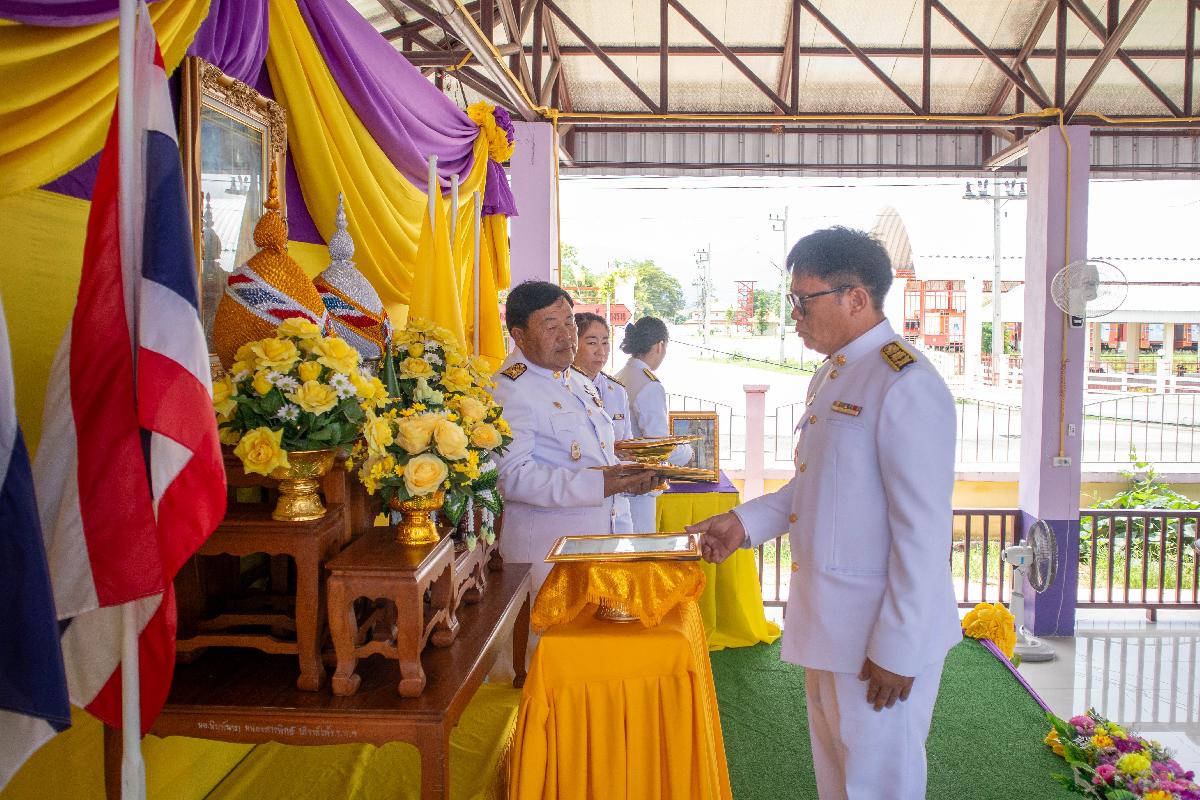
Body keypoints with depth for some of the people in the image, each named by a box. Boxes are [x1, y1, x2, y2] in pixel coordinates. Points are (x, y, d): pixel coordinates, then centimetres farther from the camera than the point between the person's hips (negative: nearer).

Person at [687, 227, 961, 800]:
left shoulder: (907, 387, -20)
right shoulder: (830, 376, 10)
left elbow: (923, 533, -22)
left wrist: (896, 650, -19)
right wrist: (745, 522, 6)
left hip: (881, 631, -9)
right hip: (828, 620, 9)